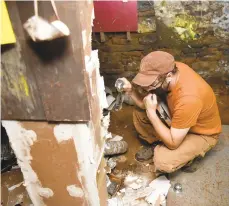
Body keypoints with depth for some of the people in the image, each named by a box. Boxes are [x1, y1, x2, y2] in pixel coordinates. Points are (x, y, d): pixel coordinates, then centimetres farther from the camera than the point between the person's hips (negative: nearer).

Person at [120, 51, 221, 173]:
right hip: (178, 117, 7)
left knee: (163, 161, -26)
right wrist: (130, 91, -27)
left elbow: (172, 143, -32)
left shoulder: (188, 99, -42)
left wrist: (151, 112, -35)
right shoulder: (170, 69, -20)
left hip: (202, 134, -6)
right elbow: (145, 104, -9)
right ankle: (155, 144, 18)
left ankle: (185, 154, 7)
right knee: (139, 112, -4)